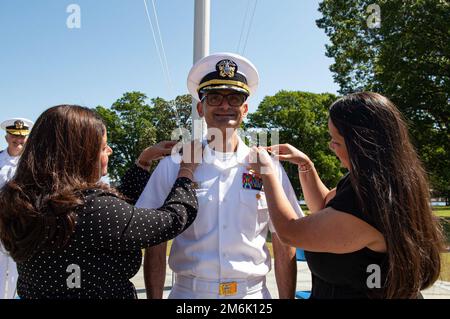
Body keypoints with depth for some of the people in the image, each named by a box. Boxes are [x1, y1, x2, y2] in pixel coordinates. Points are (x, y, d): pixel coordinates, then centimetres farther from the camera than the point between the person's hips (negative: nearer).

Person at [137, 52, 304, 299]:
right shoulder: (173, 166, -3)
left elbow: (284, 250, 1)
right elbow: (155, 246, -1)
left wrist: (287, 297, -2)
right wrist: (154, 298, -5)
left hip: (253, 293, 1)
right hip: (189, 292, 0)